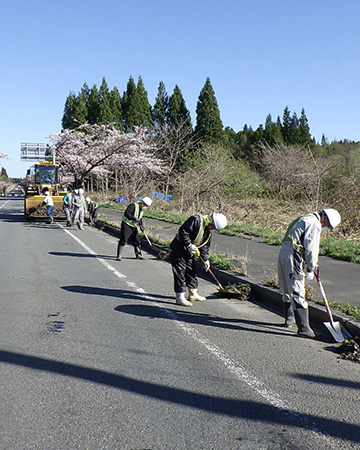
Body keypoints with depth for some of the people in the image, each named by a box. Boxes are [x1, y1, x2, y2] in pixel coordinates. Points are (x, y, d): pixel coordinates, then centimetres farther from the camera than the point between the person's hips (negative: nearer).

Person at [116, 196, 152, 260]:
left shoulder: (141, 210, 11)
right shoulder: (133, 205, -17)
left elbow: (140, 219, 19)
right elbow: (126, 213, -28)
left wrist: (141, 225, 0)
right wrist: (134, 218, -34)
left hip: (134, 227, 9)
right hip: (126, 225, -9)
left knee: (137, 240, 11)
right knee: (123, 240, -11)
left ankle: (138, 255, 24)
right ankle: (119, 256, -5)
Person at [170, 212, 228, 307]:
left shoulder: (208, 232, 7)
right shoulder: (196, 220, -21)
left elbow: (204, 247, 13)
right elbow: (183, 231, -27)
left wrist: (206, 259, 5)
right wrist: (189, 245, -28)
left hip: (190, 253, 9)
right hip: (179, 249, -9)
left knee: (192, 272, 15)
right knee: (180, 273, -8)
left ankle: (193, 294, 28)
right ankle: (180, 297, -5)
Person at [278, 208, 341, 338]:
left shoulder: (304, 219, 26)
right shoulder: (315, 223, -6)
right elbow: (311, 248, -12)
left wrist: (312, 264, 25)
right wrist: (311, 268, -3)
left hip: (283, 251, 10)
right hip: (293, 256, -10)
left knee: (287, 290, 21)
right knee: (298, 294, -8)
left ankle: (289, 319, 36)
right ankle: (303, 328, -5)